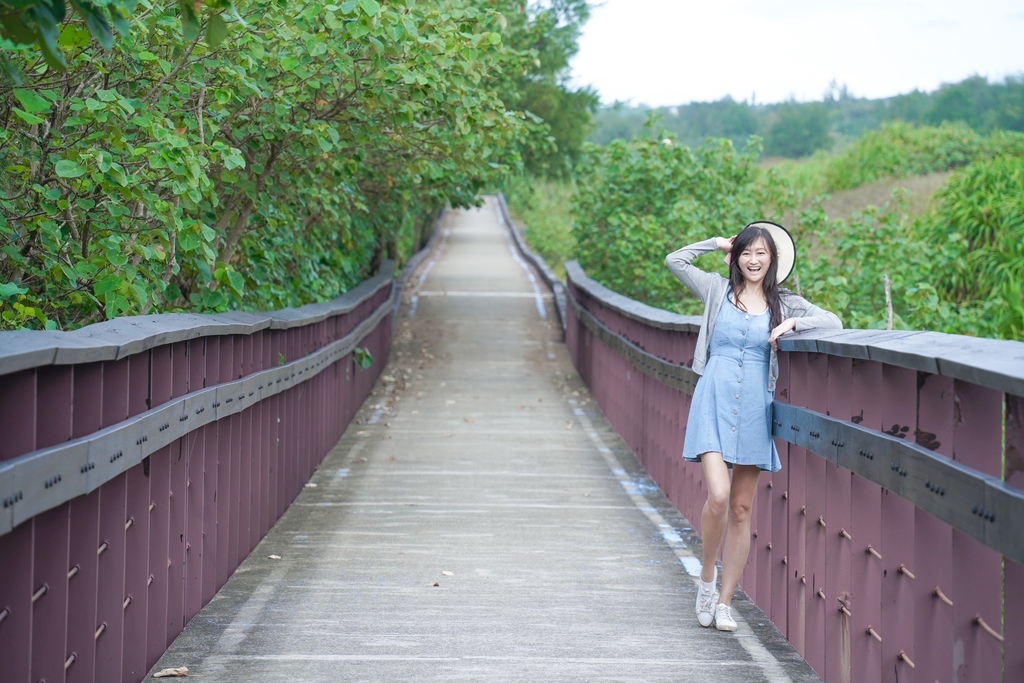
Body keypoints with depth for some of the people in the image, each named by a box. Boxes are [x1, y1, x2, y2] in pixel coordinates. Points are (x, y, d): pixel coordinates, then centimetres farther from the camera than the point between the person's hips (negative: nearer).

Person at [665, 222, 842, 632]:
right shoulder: (718, 291, 8)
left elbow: (833, 321, 5)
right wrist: (717, 244, 10)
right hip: (714, 403, -2)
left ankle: (724, 602, 11)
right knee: (718, 497, -19)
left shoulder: (784, 303, 11)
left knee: (741, 509, 4)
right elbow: (675, 260, 5)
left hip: (755, 409, 2)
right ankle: (707, 576, 6)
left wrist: (793, 322, -9)